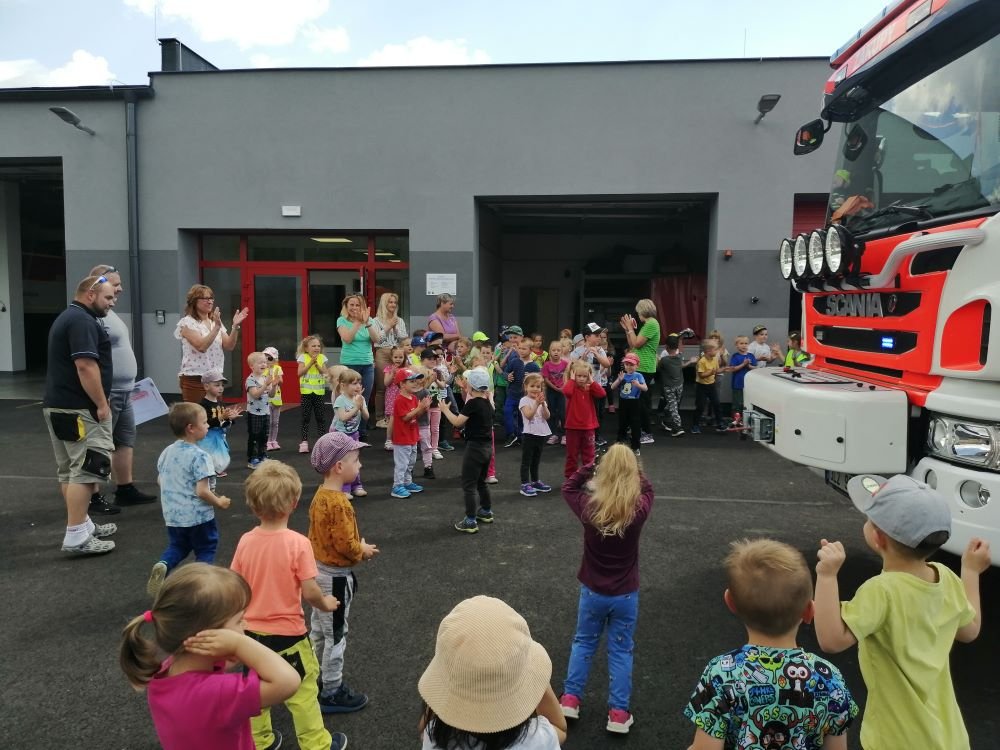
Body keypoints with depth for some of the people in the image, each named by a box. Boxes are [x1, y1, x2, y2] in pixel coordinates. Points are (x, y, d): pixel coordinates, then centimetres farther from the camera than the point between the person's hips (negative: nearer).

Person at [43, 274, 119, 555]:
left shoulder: (68, 317, 20)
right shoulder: (82, 321, -15)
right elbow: (85, 366, -24)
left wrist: (97, 402, 26)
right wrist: (102, 404, -18)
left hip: (59, 405, 11)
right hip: (79, 409, -11)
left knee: (70, 469, 13)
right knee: (87, 469, -10)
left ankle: (82, 524, 22)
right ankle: (76, 536, -10)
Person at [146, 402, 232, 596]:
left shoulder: (166, 452, 2)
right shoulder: (199, 456, -21)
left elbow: (161, 481, 14)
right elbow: (202, 491, -24)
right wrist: (219, 502, -8)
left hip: (172, 515, 6)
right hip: (198, 516, -6)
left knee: (177, 546, 24)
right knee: (206, 548, 13)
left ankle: (162, 566, -2)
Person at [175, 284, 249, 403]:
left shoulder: (216, 322, 10)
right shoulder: (187, 323, -8)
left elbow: (229, 347, 1)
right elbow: (201, 346, -22)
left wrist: (235, 326, -12)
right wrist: (217, 327, -28)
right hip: (194, 379, -6)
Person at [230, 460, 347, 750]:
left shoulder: (245, 541, -10)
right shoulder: (298, 543, -23)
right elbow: (310, 592, -21)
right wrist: (326, 603, 0)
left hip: (251, 631, 4)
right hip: (287, 633, -4)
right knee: (302, 691, 14)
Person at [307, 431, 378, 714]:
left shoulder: (320, 495, 2)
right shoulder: (339, 504, -28)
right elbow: (346, 544, -27)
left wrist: (357, 545, 6)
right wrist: (363, 551, -8)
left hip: (319, 570, 9)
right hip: (336, 576, -9)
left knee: (319, 629, 22)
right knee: (336, 634, 5)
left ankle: (316, 678, 38)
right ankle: (332, 693, 18)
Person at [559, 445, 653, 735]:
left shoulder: (589, 507, -20)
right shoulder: (639, 510, -20)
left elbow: (568, 488, 1)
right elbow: (647, 489, 4)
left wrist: (588, 467, -6)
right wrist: (631, 467, 1)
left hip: (592, 591, 1)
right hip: (625, 594, 0)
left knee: (583, 643, 21)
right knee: (621, 651, 16)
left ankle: (570, 700, 27)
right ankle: (618, 713, 22)